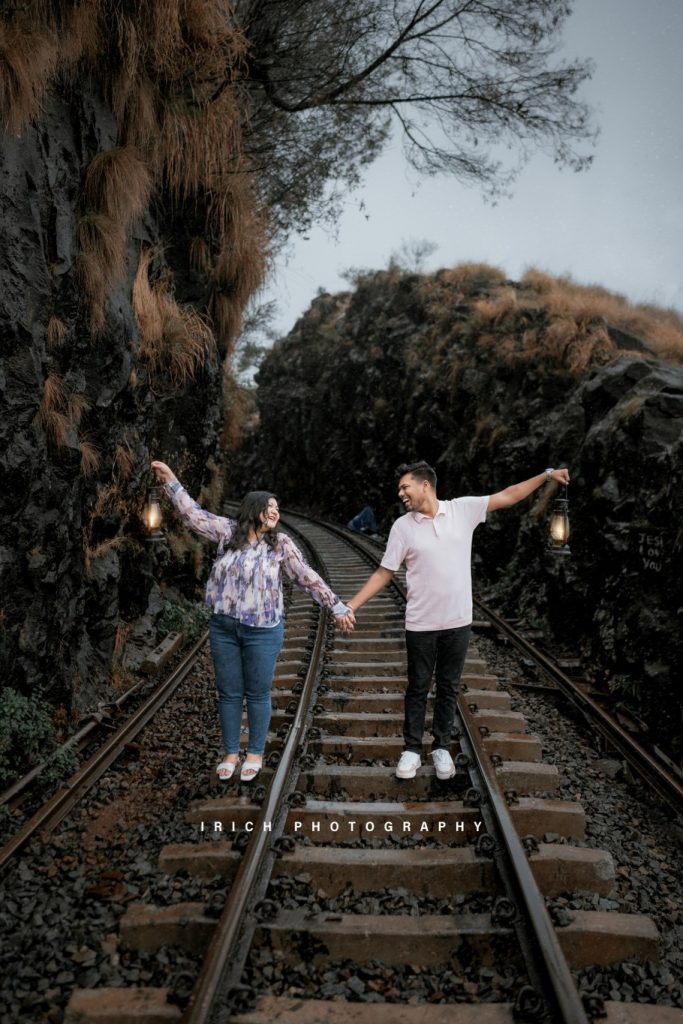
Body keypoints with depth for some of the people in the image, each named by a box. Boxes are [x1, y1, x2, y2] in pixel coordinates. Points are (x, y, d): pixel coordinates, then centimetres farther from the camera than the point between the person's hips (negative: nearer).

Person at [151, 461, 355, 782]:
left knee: (258, 695, 8)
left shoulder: (281, 543, -3)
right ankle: (230, 752, 28)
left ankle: (255, 753, 25)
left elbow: (308, 578, -2)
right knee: (228, 694, 12)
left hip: (262, 631, -2)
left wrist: (336, 606, -5)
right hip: (223, 628, 2)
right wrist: (170, 480, 0)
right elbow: (193, 514, 5)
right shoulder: (228, 531, 2)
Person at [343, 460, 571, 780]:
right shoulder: (402, 526, -5)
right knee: (418, 688, 10)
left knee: (448, 688, 13)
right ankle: (412, 750, 24)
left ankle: (441, 748, 28)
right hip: (421, 624, -1)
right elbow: (384, 572, -2)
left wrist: (547, 475, -2)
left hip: (458, 622, 1)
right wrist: (352, 605, -9)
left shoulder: (462, 509, -4)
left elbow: (508, 496, 1)